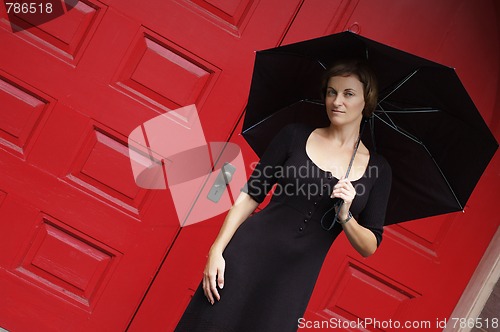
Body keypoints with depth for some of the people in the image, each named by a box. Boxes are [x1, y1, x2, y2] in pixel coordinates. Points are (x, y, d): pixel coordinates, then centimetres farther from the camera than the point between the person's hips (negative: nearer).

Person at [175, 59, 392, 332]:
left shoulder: (377, 169, 3)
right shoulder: (295, 136, 2)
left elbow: (369, 247, 4)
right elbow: (250, 195, 2)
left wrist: (345, 216, -15)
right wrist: (216, 250, -6)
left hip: (295, 280, 1)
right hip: (247, 255, 0)